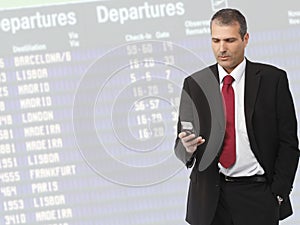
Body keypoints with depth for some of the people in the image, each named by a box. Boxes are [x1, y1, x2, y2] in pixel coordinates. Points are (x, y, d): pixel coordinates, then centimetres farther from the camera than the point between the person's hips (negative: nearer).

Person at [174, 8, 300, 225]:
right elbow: (181, 147, 6)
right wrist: (187, 147, -17)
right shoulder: (194, 84, 6)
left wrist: (278, 194, -7)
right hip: (210, 197, 2)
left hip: (258, 193, -2)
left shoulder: (273, 79, 0)